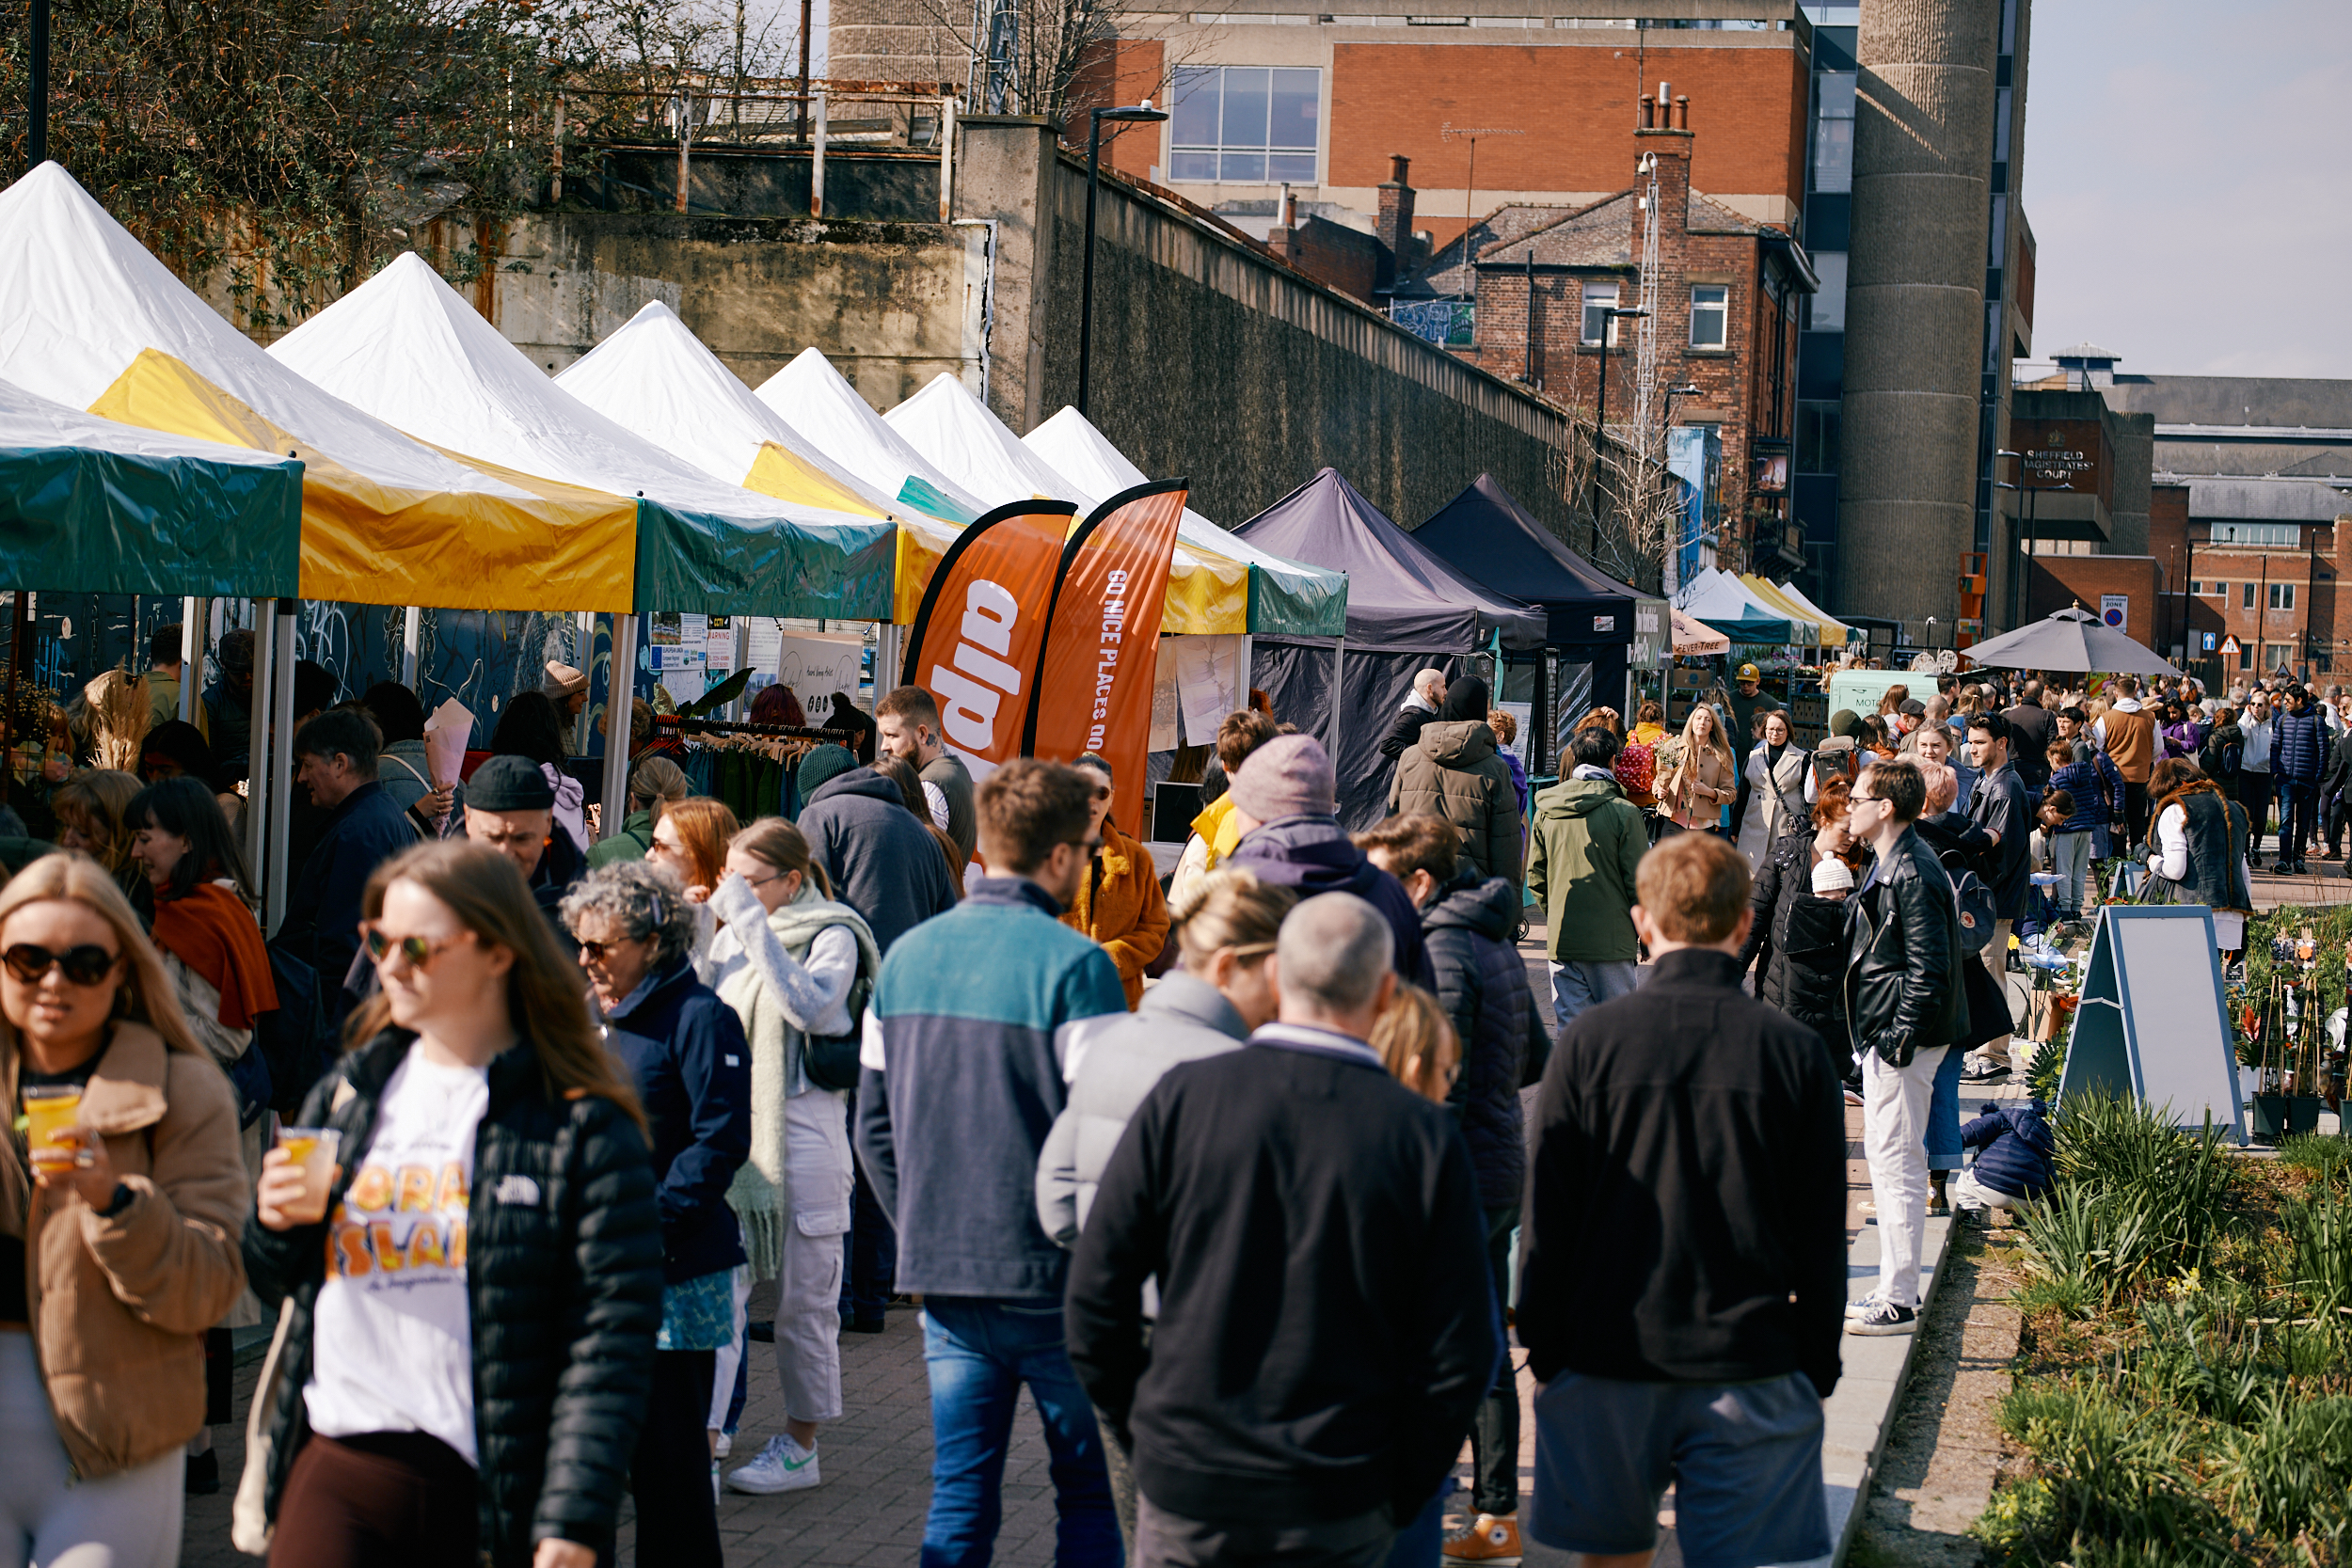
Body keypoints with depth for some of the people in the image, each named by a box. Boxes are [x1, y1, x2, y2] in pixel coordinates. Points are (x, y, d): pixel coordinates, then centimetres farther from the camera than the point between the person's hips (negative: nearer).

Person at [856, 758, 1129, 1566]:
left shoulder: (907, 955, 6)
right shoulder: (1073, 964, -13)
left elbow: (874, 1126, 11)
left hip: (943, 1278, 5)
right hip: (1053, 1280, -5)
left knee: (959, 1502, 9)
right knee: (1087, 1494, 8)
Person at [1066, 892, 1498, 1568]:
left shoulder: (1181, 1099, -7)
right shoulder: (1424, 1137, -7)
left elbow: (1097, 1291, -4)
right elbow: (1461, 1354, -6)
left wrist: (1139, 1433, 10)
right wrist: (1400, 1494, 7)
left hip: (1185, 1493, 0)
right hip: (1340, 1513, 0)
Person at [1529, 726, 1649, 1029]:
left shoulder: (1545, 811, 3)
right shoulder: (1623, 812, -10)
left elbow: (1535, 874, 10)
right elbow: (1638, 879, -6)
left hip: (1561, 939, 4)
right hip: (1611, 940, -4)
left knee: (1570, 1027, 7)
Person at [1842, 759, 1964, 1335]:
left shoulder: (1914, 874, -18)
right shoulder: (1891, 865, 14)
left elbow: (1928, 968, -21)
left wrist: (1900, 1037, -21)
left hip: (1903, 1041, -11)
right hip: (1885, 1034, 11)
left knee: (1896, 1163, -7)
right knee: (1887, 1159, 15)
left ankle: (1898, 1303, -4)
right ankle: (1895, 1288, 23)